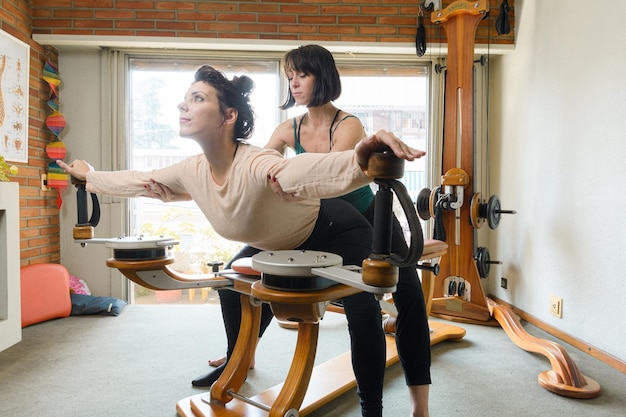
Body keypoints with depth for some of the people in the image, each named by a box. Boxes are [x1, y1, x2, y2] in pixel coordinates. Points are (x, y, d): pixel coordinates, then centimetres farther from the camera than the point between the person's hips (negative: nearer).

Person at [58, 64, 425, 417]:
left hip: (336, 232, -7)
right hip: (283, 245, 8)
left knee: (362, 311, -23)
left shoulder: (257, 165, -39)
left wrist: (362, 159, -80)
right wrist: (89, 176, 19)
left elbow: (314, 171, -59)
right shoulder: (192, 171, -14)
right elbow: (138, 182, 5)